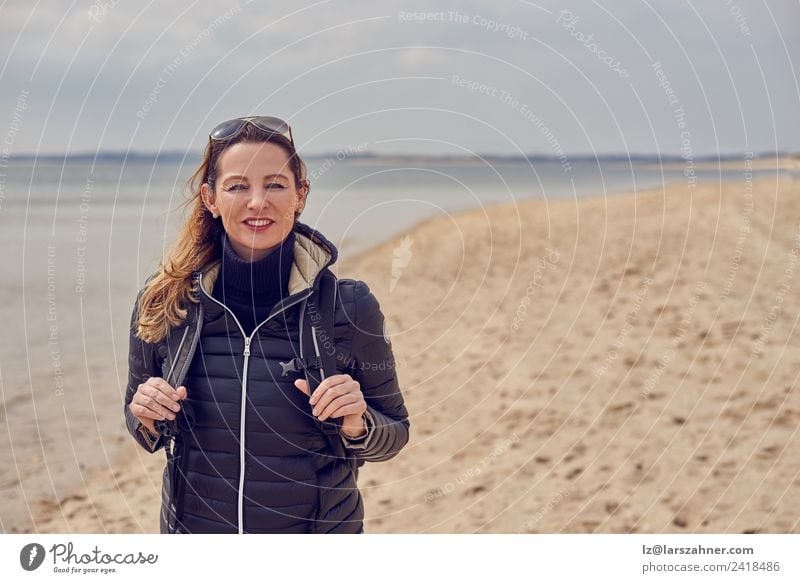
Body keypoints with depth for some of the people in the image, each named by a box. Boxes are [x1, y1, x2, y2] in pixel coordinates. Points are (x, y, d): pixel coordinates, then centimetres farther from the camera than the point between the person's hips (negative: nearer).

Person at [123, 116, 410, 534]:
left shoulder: (350, 307, -14)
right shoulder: (163, 303, -10)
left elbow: (393, 437, -2)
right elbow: (146, 434, 5)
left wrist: (357, 426, -22)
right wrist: (147, 419, -15)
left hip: (318, 530, -1)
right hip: (193, 526, 2)